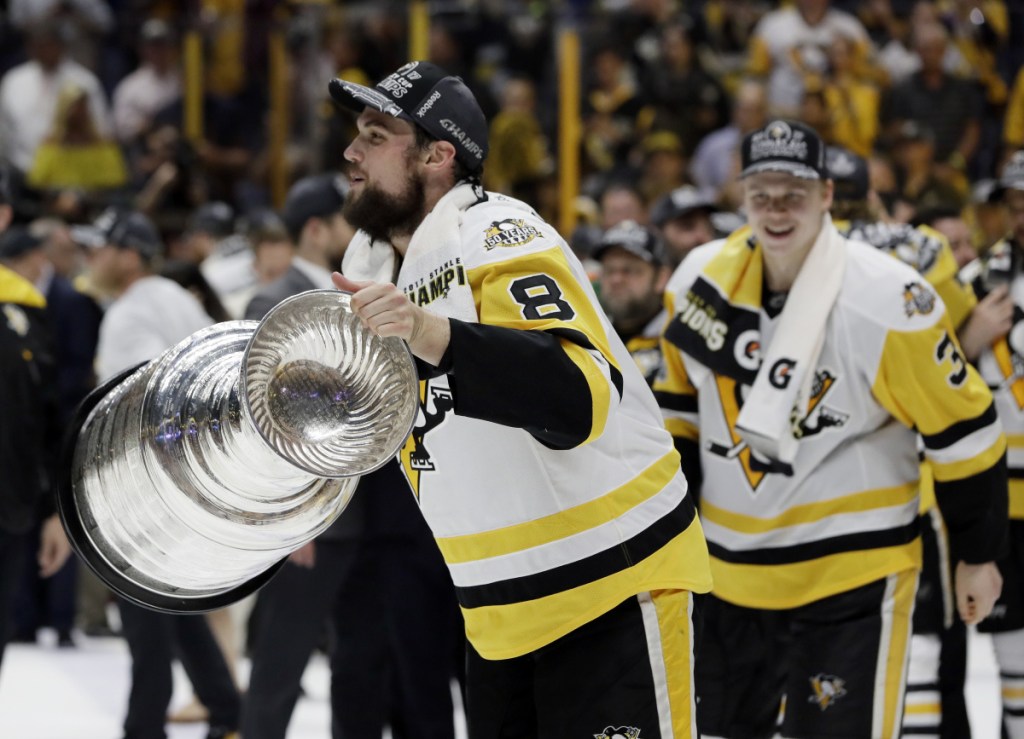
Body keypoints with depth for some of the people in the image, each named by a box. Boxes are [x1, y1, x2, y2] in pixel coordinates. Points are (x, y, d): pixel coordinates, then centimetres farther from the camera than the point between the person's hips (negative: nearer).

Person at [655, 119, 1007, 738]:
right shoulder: (701, 281, -1)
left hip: (852, 577, -6)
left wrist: (978, 554, -3)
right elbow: (682, 408, 15)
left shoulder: (886, 302, -18)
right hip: (735, 572, 6)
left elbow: (962, 430, -9)